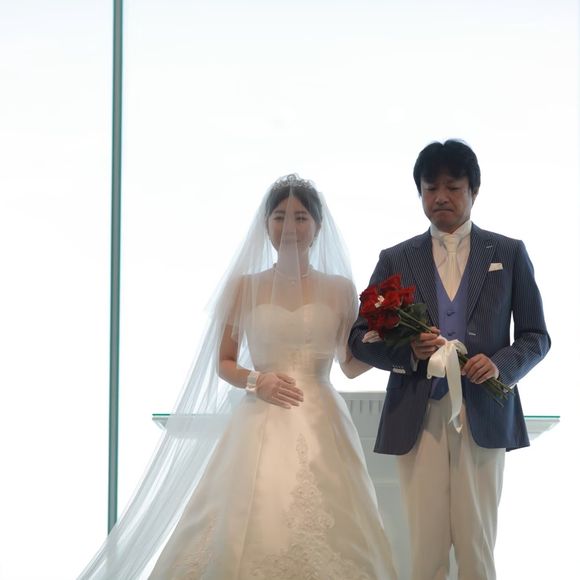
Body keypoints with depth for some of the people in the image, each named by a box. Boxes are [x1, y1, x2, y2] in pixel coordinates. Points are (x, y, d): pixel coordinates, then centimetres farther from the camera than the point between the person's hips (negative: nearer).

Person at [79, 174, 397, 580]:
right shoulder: (243, 286, 7)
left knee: (320, 538, -6)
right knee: (247, 536, -7)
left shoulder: (340, 288, 9)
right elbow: (222, 364, 10)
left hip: (321, 427, 1)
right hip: (259, 427, 0)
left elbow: (352, 365, 13)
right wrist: (255, 381, -9)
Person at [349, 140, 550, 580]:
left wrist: (502, 364, -11)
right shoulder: (396, 260, 12)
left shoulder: (509, 254, 10)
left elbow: (536, 336, 10)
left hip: (483, 416, -1)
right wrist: (407, 351, -10)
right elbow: (361, 338, 10)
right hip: (417, 417, 1)